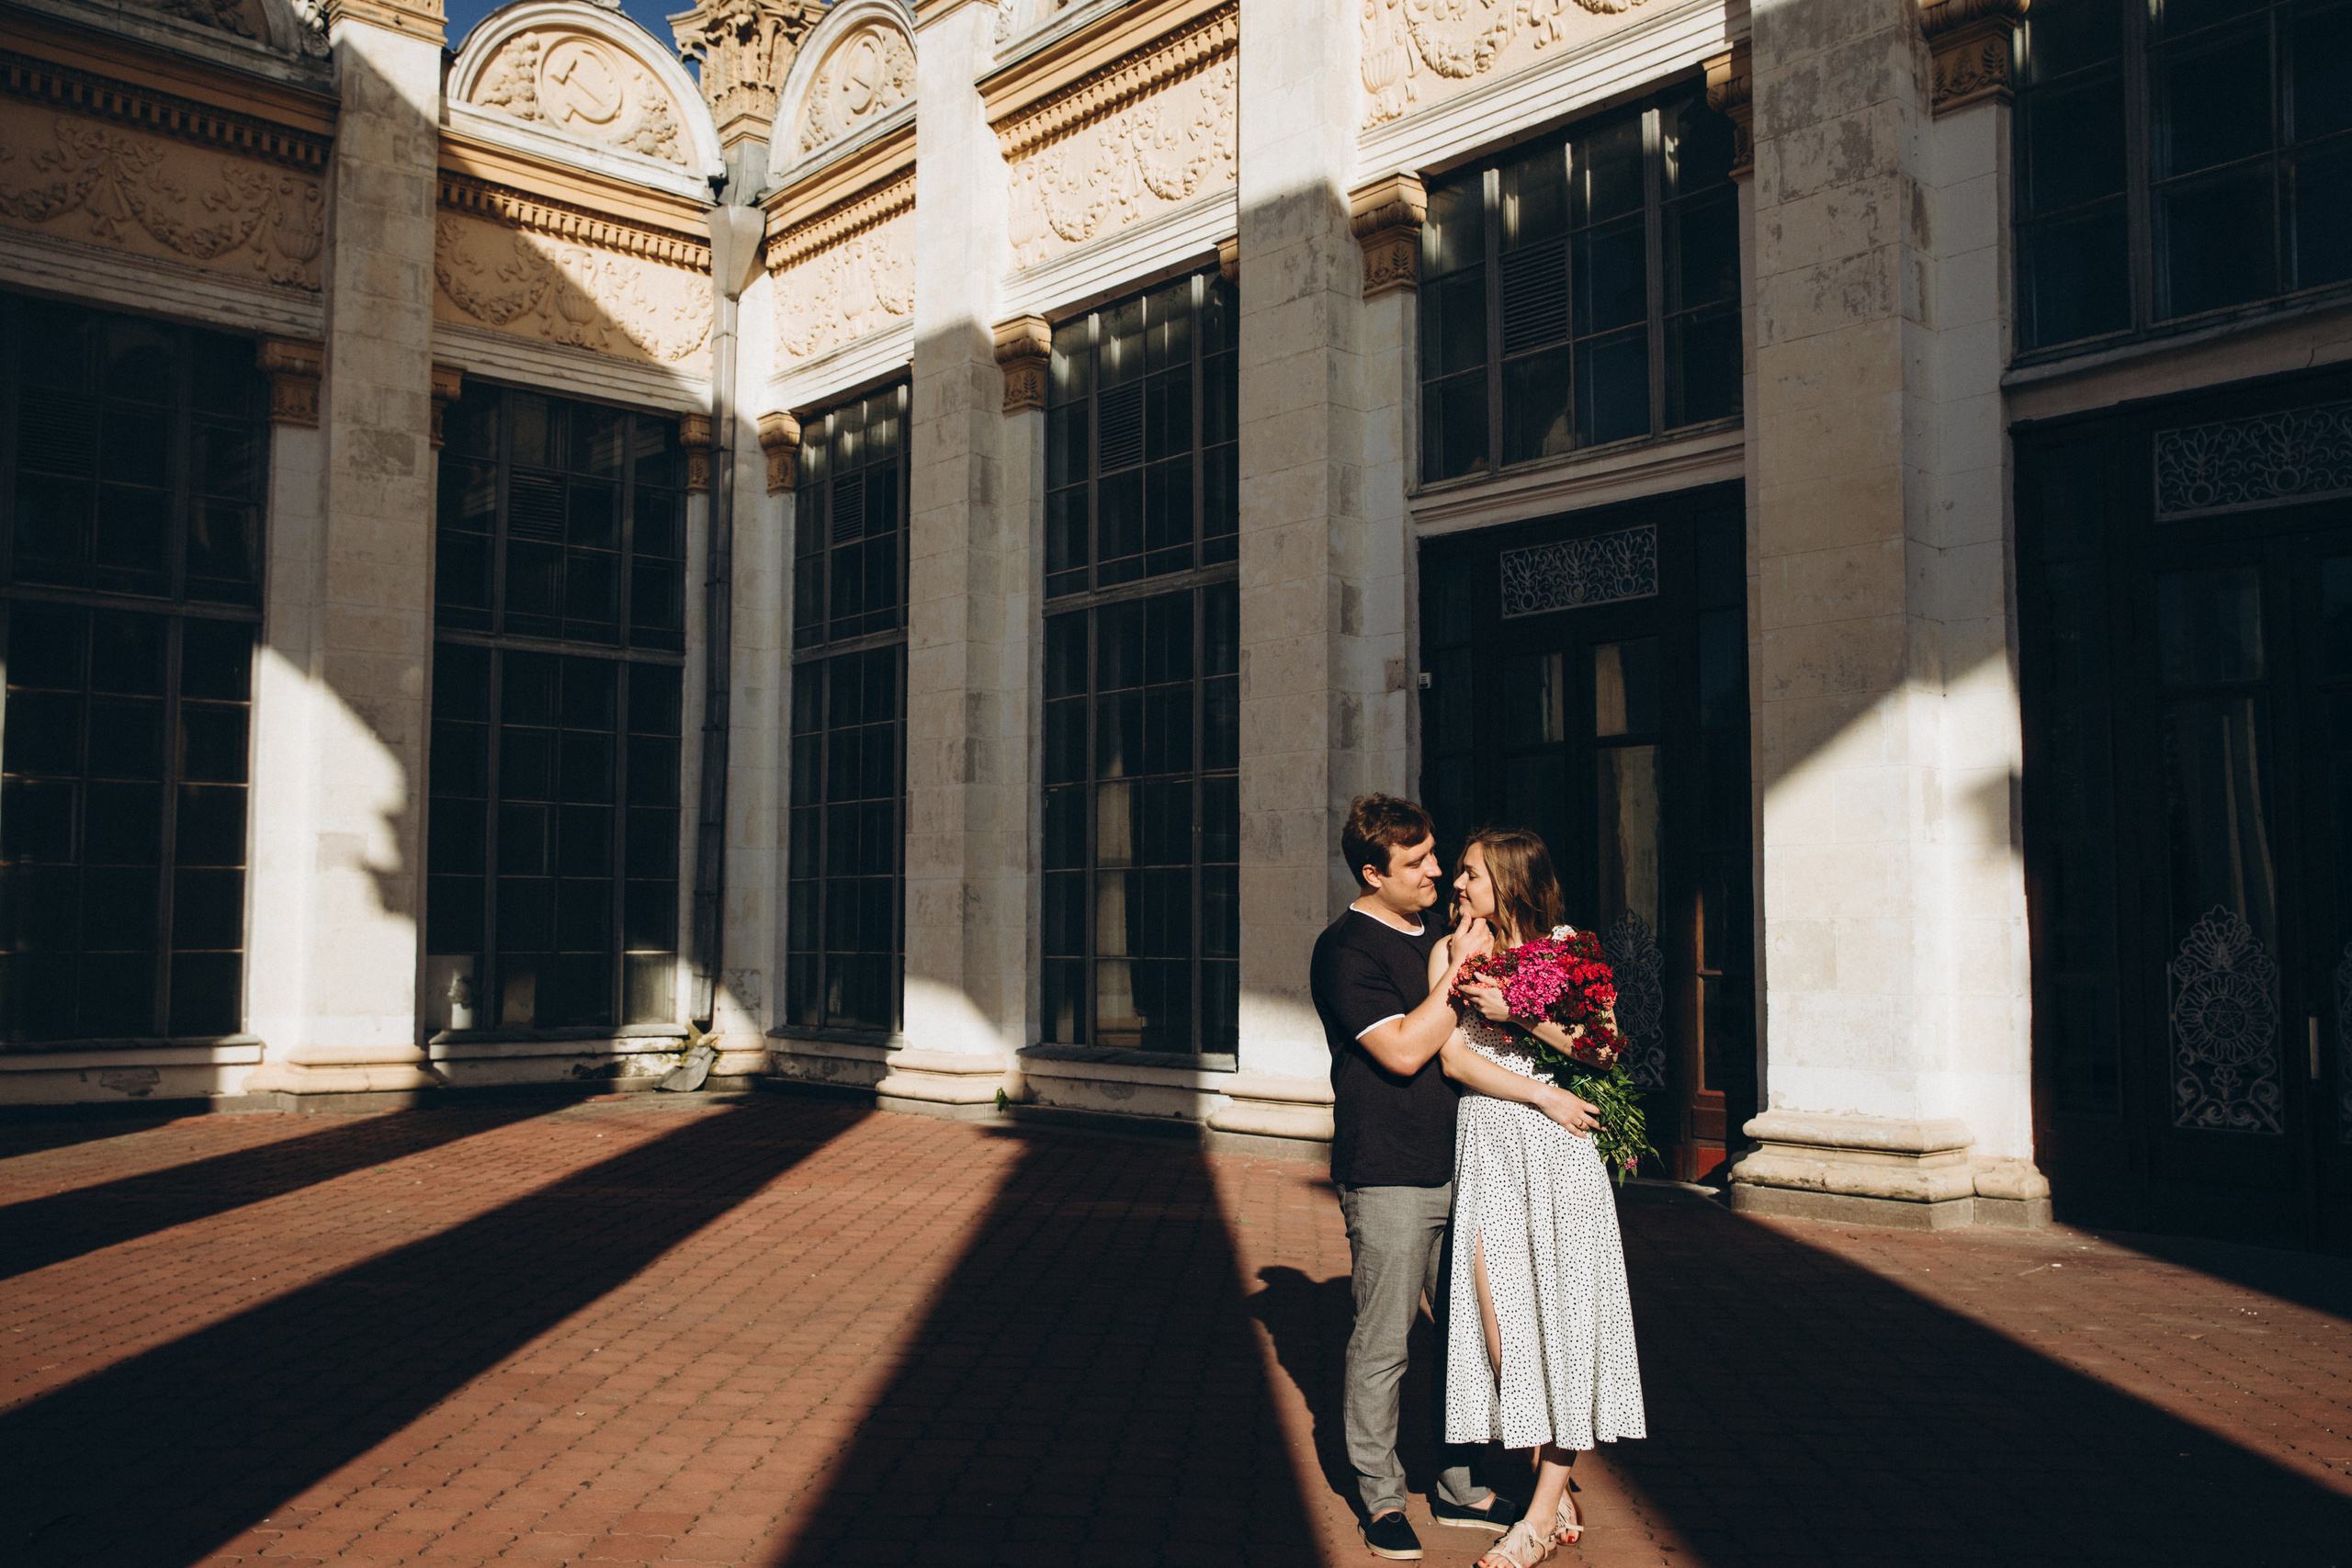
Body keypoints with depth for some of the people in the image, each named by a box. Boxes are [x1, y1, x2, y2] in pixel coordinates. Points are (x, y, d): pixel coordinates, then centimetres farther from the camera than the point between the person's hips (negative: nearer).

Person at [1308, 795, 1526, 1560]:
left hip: (1456, 1169, 8)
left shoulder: (1435, 937, 14)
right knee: (1383, 1341, 1)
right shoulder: (1346, 948, -10)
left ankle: (1458, 1485, 25)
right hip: (1389, 1176, -8)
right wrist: (1458, 971, -15)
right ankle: (1381, 1496, 16)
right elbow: (1403, 1051, -19)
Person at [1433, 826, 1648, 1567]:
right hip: (1487, 1146, 2)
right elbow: (1453, 1057, -2)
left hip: (1557, 1148, -2)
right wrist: (1543, 1095, -10)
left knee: (1560, 1316, 0)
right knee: (1497, 1317, -3)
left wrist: (1518, 1011, -14)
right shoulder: (1452, 953, 7)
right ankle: (1557, 1497, 12)